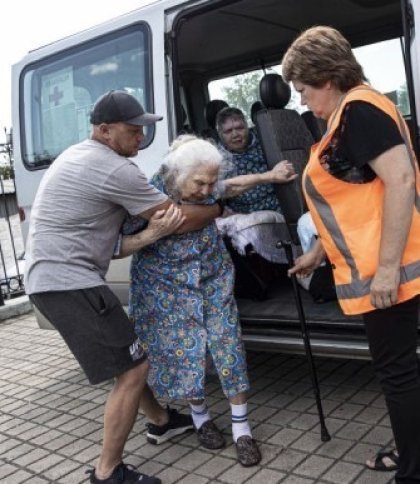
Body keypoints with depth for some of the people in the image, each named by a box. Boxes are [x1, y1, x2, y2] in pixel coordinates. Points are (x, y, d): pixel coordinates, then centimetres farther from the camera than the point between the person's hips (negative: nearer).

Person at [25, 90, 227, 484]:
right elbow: (182, 218, -11)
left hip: (51, 279, 11)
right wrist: (219, 208, 9)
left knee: (126, 355, 23)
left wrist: (150, 235, -6)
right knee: (132, 369, -4)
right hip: (69, 283, -11)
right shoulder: (114, 169, -16)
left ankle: (161, 420, 40)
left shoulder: (79, 157, 16)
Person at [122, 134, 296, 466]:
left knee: (228, 345, -1)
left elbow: (233, 186, 12)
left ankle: (241, 428, 11)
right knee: (184, 352, 3)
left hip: (214, 280, 3)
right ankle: (201, 417, 29)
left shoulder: (206, 190, -11)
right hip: (166, 289, -3)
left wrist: (270, 176, 10)